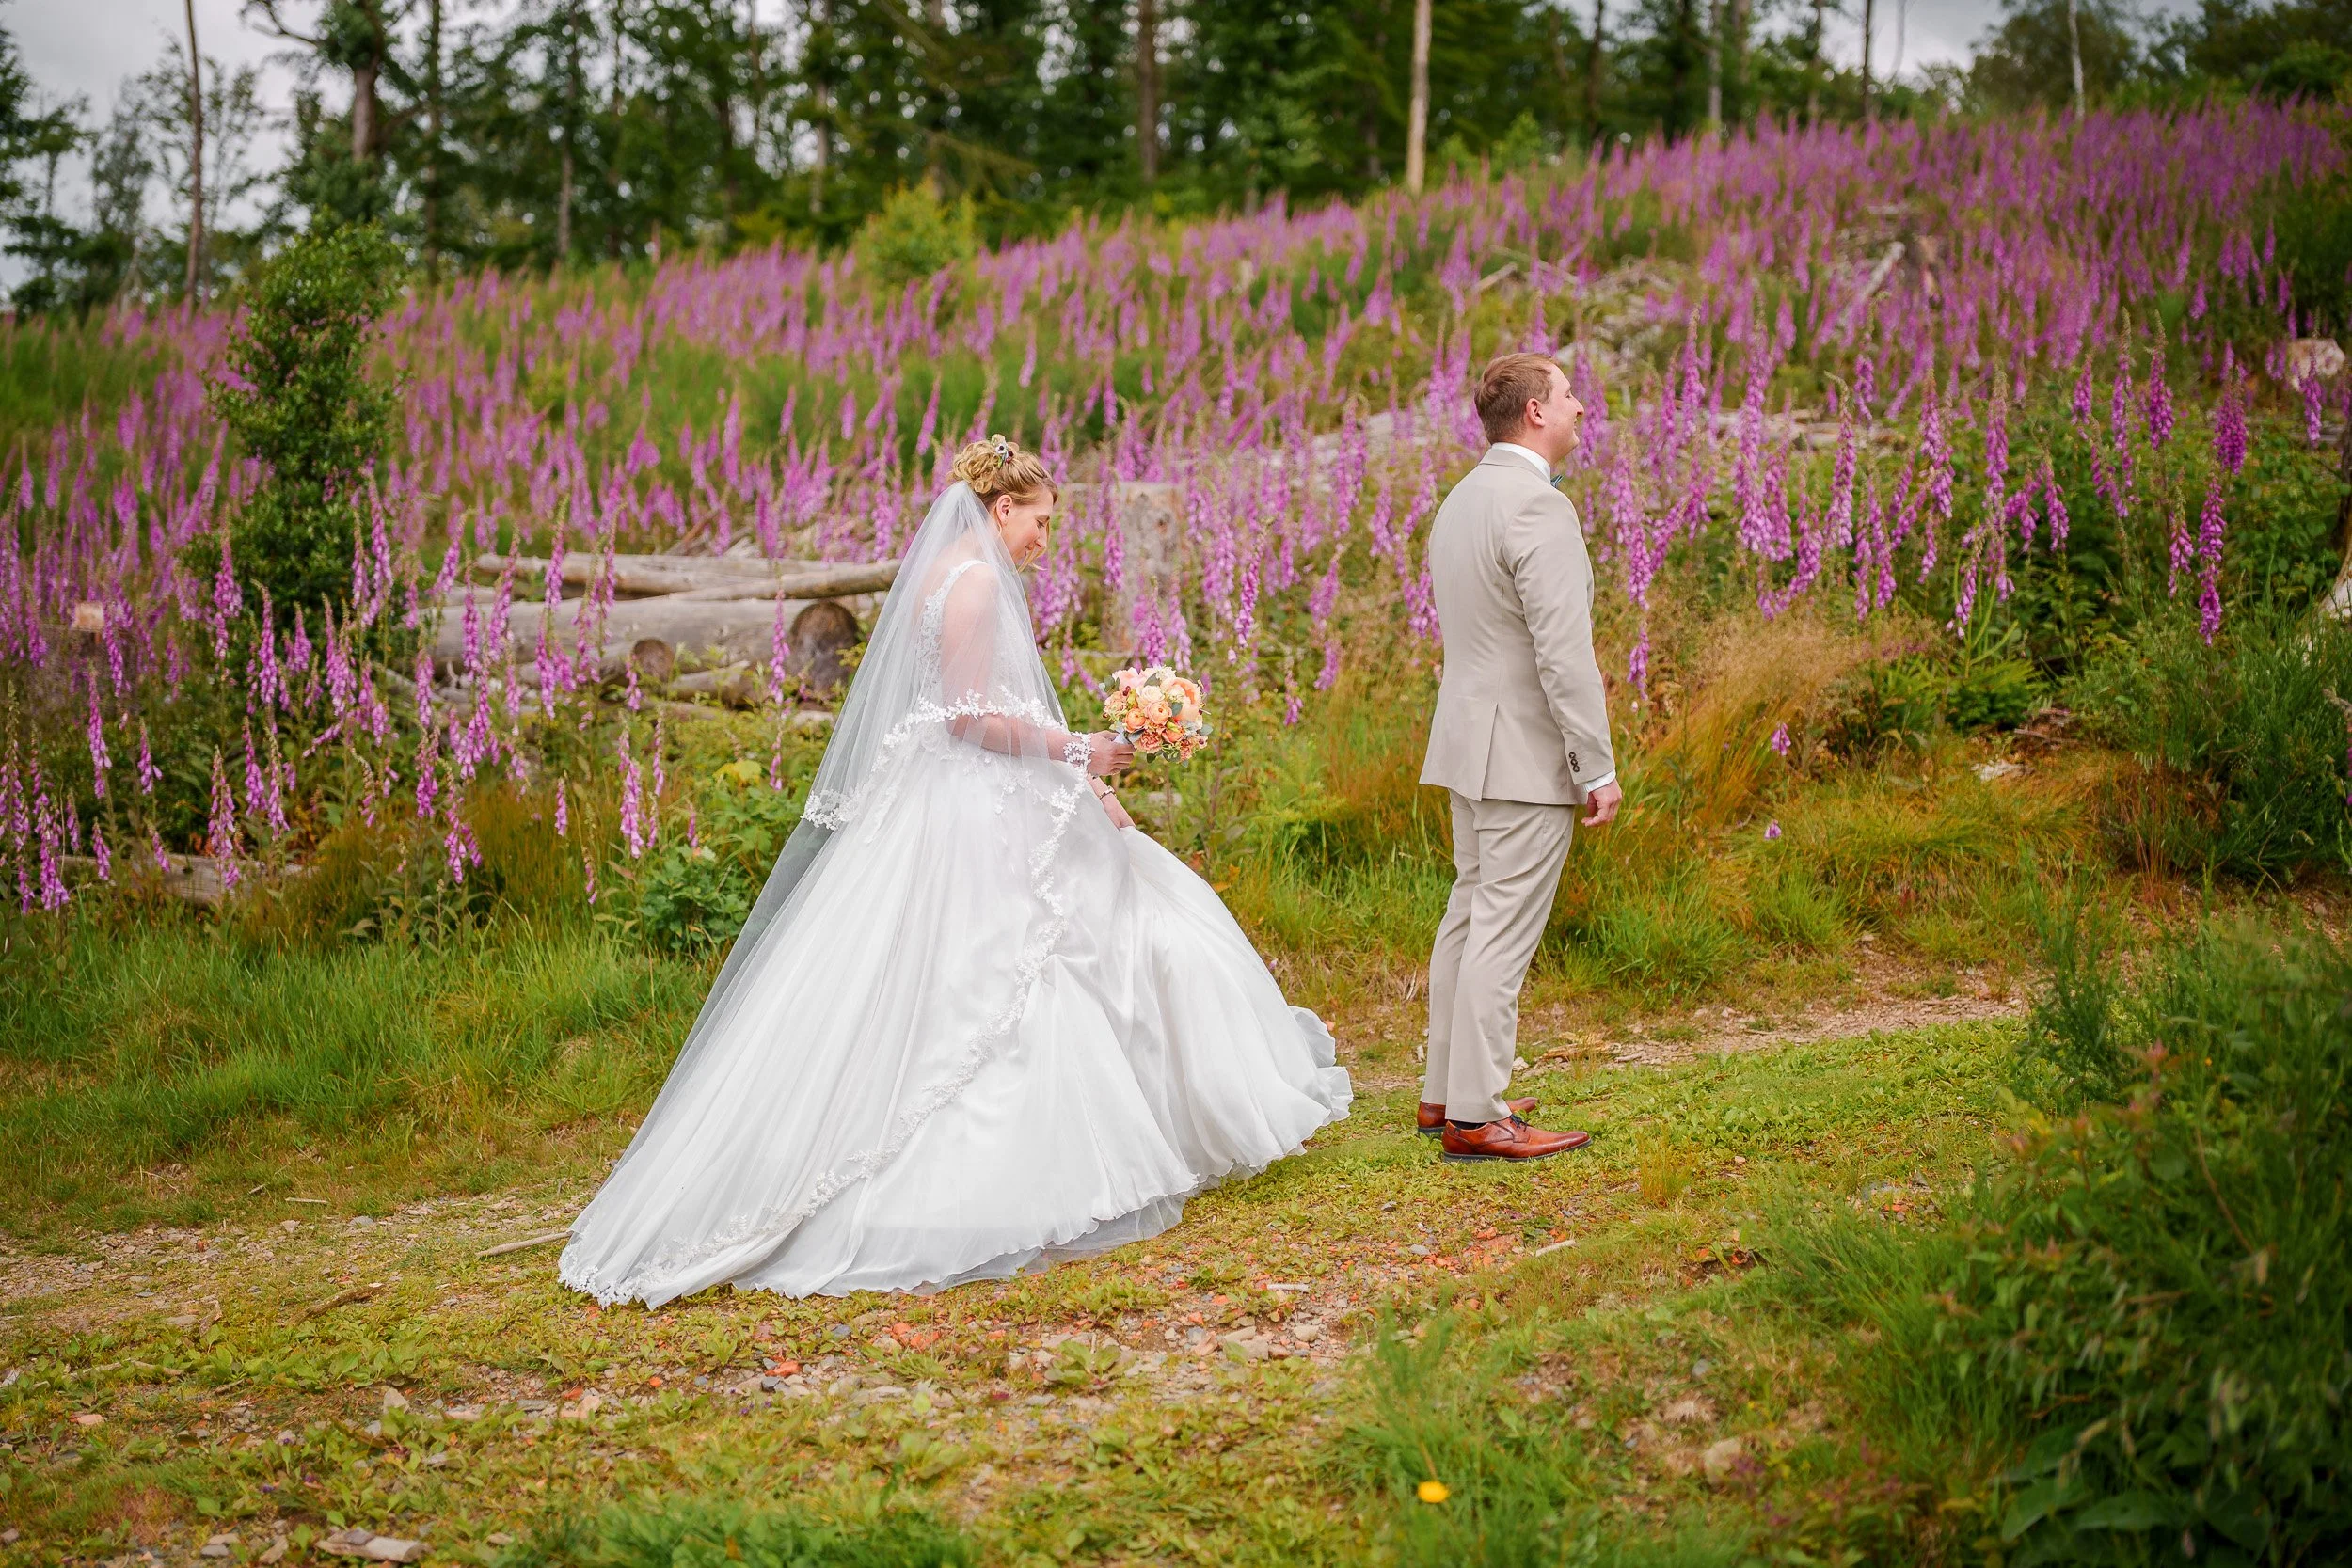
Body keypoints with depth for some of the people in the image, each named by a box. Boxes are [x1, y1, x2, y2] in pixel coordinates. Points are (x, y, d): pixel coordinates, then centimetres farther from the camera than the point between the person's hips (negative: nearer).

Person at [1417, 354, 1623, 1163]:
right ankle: (1475, 1117, -1)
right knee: (1504, 931, -5)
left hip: (1470, 739, 10)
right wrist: (1599, 768, -17)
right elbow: (1563, 649, -21)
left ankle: (1444, 1092, 24)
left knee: (1470, 914, 16)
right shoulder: (1538, 505, -17)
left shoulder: (1460, 500, 13)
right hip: (1529, 753, -10)